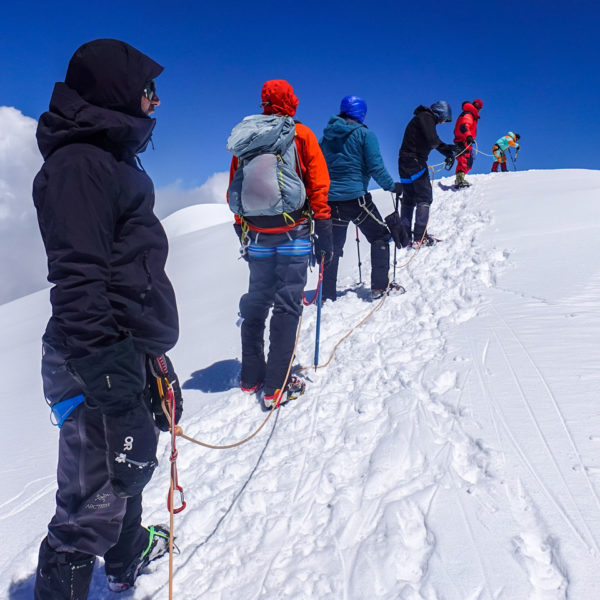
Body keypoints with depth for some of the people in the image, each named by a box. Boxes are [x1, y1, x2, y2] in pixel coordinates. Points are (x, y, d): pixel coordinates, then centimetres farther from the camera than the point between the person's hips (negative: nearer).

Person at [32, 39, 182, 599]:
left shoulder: (112, 158, 16)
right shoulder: (78, 163, -16)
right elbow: (79, 281, -24)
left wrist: (152, 349, 24)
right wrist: (111, 381, -26)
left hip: (132, 349, 11)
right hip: (101, 363, -11)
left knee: (130, 464, 27)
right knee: (95, 499, -2)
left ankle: (127, 552, 49)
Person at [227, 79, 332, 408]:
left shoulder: (244, 138, 10)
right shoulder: (301, 134, -1)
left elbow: (233, 191, 12)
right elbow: (318, 186, -5)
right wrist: (323, 231, -1)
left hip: (257, 235, 4)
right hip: (293, 234, -4)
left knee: (256, 301, 14)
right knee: (287, 304, -1)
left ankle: (251, 376, 21)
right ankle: (276, 384, -2)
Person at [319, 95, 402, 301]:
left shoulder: (328, 134, 11)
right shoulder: (364, 134, -6)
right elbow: (375, 167, -10)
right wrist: (392, 186, 2)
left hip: (330, 198, 5)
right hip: (355, 197, -5)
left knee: (333, 246, 13)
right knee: (380, 237, 11)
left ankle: (327, 294, 12)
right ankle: (379, 286, 6)